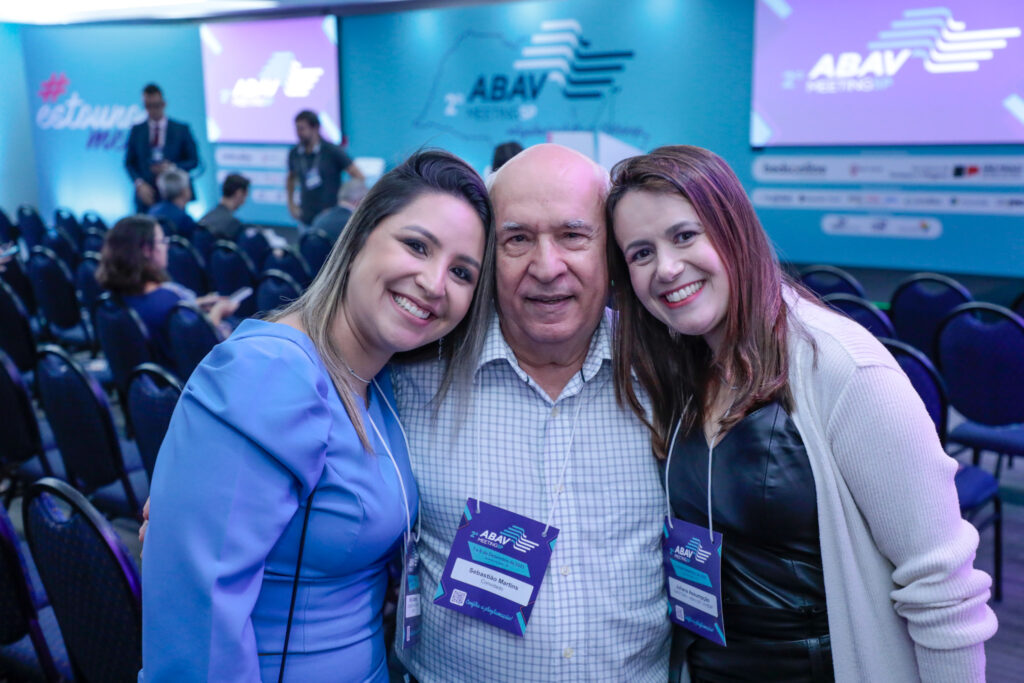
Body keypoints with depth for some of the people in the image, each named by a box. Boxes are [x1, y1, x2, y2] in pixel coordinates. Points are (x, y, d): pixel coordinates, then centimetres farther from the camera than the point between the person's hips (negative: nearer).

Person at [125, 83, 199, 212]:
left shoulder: (181, 129, 6)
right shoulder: (137, 130, 10)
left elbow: (194, 160, 5)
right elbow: (129, 162, 11)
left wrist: (172, 168, -13)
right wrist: (139, 184, -7)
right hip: (147, 194, 1)